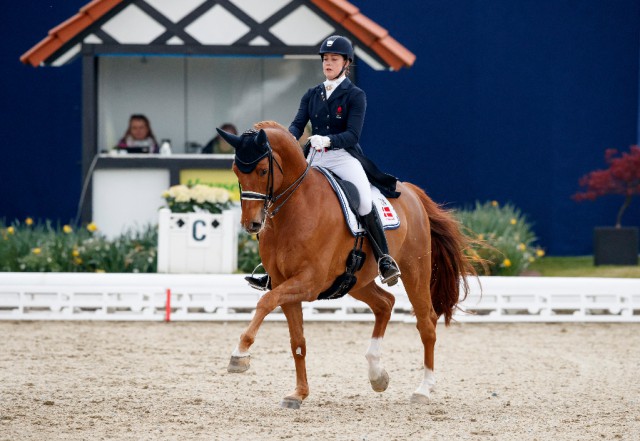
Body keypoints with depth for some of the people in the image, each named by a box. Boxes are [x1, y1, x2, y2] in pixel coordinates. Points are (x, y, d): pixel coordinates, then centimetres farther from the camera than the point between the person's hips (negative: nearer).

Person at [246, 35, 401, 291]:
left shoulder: (355, 95, -1)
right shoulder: (312, 95, 14)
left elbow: (352, 135, -12)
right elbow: (298, 124, 3)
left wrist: (328, 140, -31)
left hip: (344, 157, -6)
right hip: (315, 159, 6)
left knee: (364, 200, -32)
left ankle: (385, 260, -23)